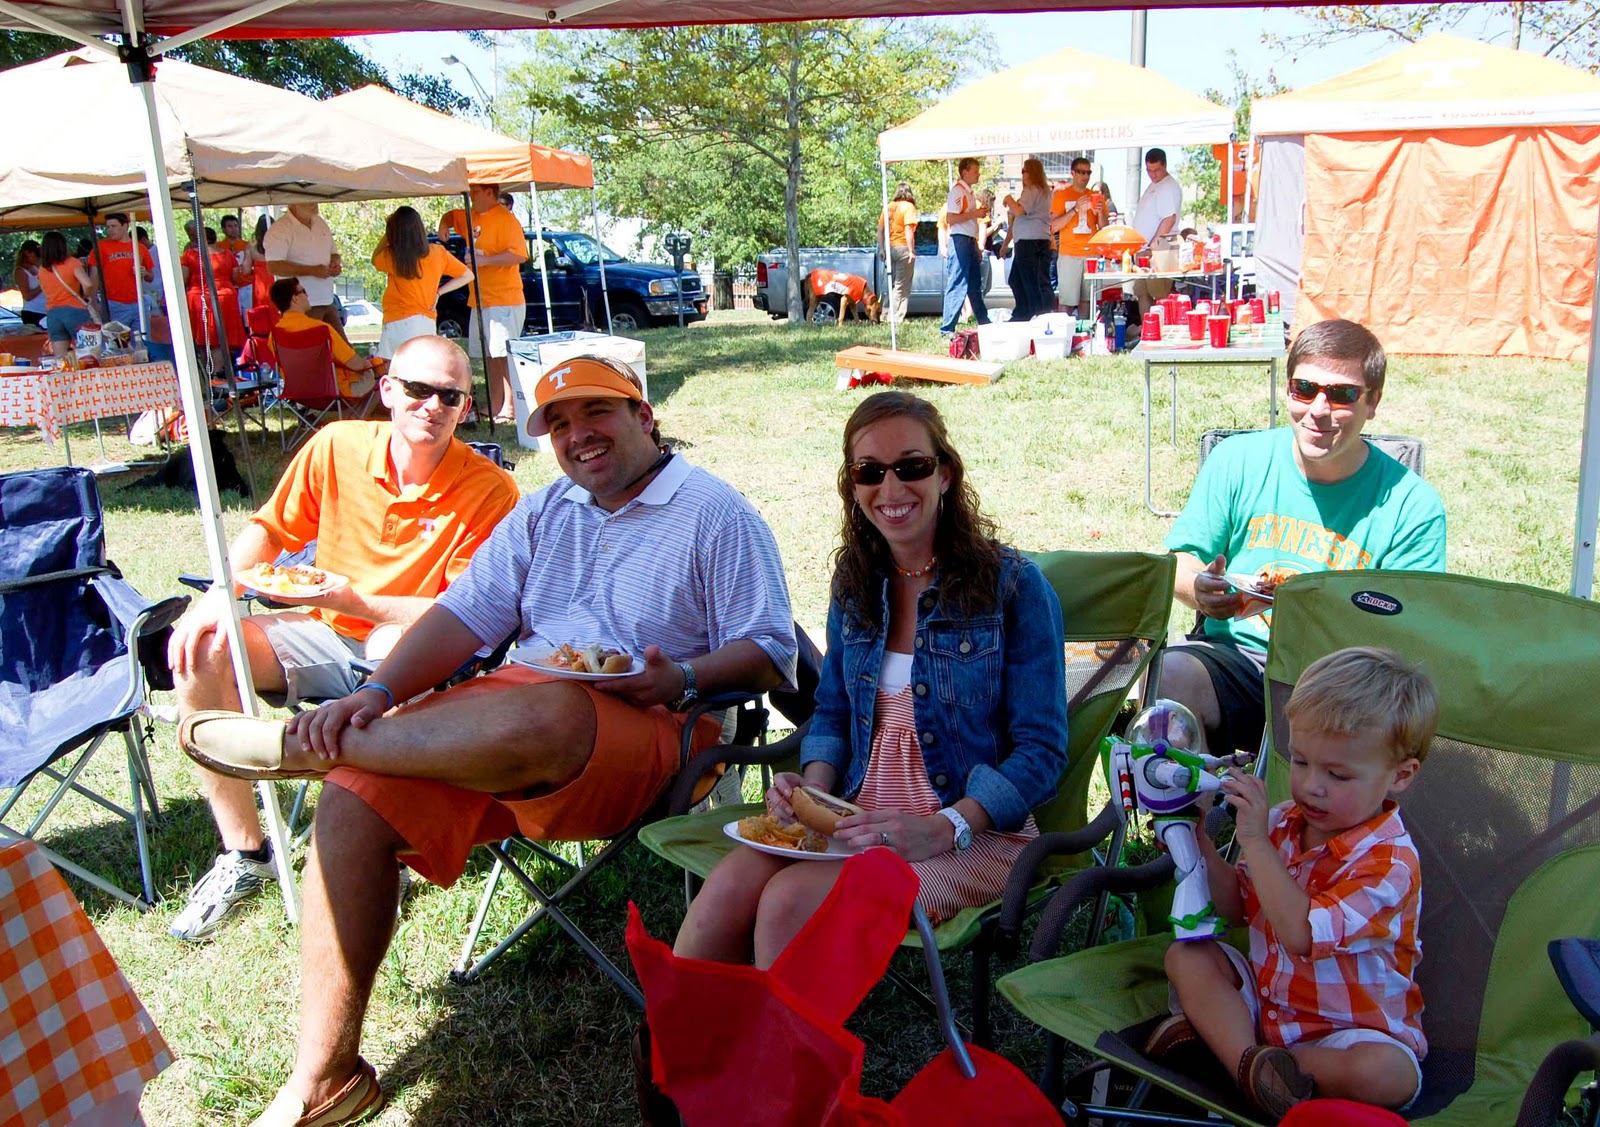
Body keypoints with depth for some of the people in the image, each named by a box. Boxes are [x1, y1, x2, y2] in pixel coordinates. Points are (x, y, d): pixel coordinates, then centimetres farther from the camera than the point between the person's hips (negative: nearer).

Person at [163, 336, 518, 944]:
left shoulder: (489, 490, -16)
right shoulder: (338, 446, -5)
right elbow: (269, 530, 8)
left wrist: (353, 601, -28)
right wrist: (217, 596, -11)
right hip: (322, 638, 5)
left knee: (399, 647, -38)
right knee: (201, 649, -15)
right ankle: (243, 851, -2)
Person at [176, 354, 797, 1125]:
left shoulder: (716, 513, 3)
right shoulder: (543, 513, 22)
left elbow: (771, 653, -3)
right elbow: (464, 615, 10)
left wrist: (683, 680, -21)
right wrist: (378, 694, -6)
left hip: (641, 731, -6)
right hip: (515, 695, 6)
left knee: (536, 715, -40)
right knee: (353, 800, -15)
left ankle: (298, 745, -15)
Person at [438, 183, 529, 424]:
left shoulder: (505, 219, -11)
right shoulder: (472, 216, 16)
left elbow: (519, 254, -20)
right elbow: (451, 216, 35)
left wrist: (484, 261, -21)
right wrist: (444, 225, 12)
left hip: (504, 301, -9)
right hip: (480, 300, 9)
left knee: (505, 354, -11)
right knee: (491, 355, 10)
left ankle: (510, 407, -11)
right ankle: (495, 405, 15)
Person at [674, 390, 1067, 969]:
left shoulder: (1013, 585, -7)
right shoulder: (853, 580, 9)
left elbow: (1041, 751, -8)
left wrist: (943, 829, -21)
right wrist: (813, 787, -3)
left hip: (976, 833, -4)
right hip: (860, 818, 4)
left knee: (791, 900, -28)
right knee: (726, 891, -25)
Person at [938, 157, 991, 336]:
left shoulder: (968, 191, 18)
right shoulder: (957, 190, -11)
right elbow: (951, 219, -21)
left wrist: (980, 213, 15)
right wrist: (975, 214, -17)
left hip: (971, 240, 10)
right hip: (960, 240, -10)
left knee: (975, 284, 17)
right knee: (957, 285, -10)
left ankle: (984, 323, 27)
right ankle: (947, 328, -8)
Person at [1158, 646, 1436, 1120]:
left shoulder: (1389, 862, -21)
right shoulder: (1283, 822, 0)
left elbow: (1301, 934, -33)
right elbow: (1238, 908, 8)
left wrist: (1254, 840, -31)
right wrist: (1202, 844, -8)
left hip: (1353, 1026, -6)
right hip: (1266, 999, 6)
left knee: (1386, 1074, -35)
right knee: (1187, 955, -10)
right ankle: (1252, 1064, -29)